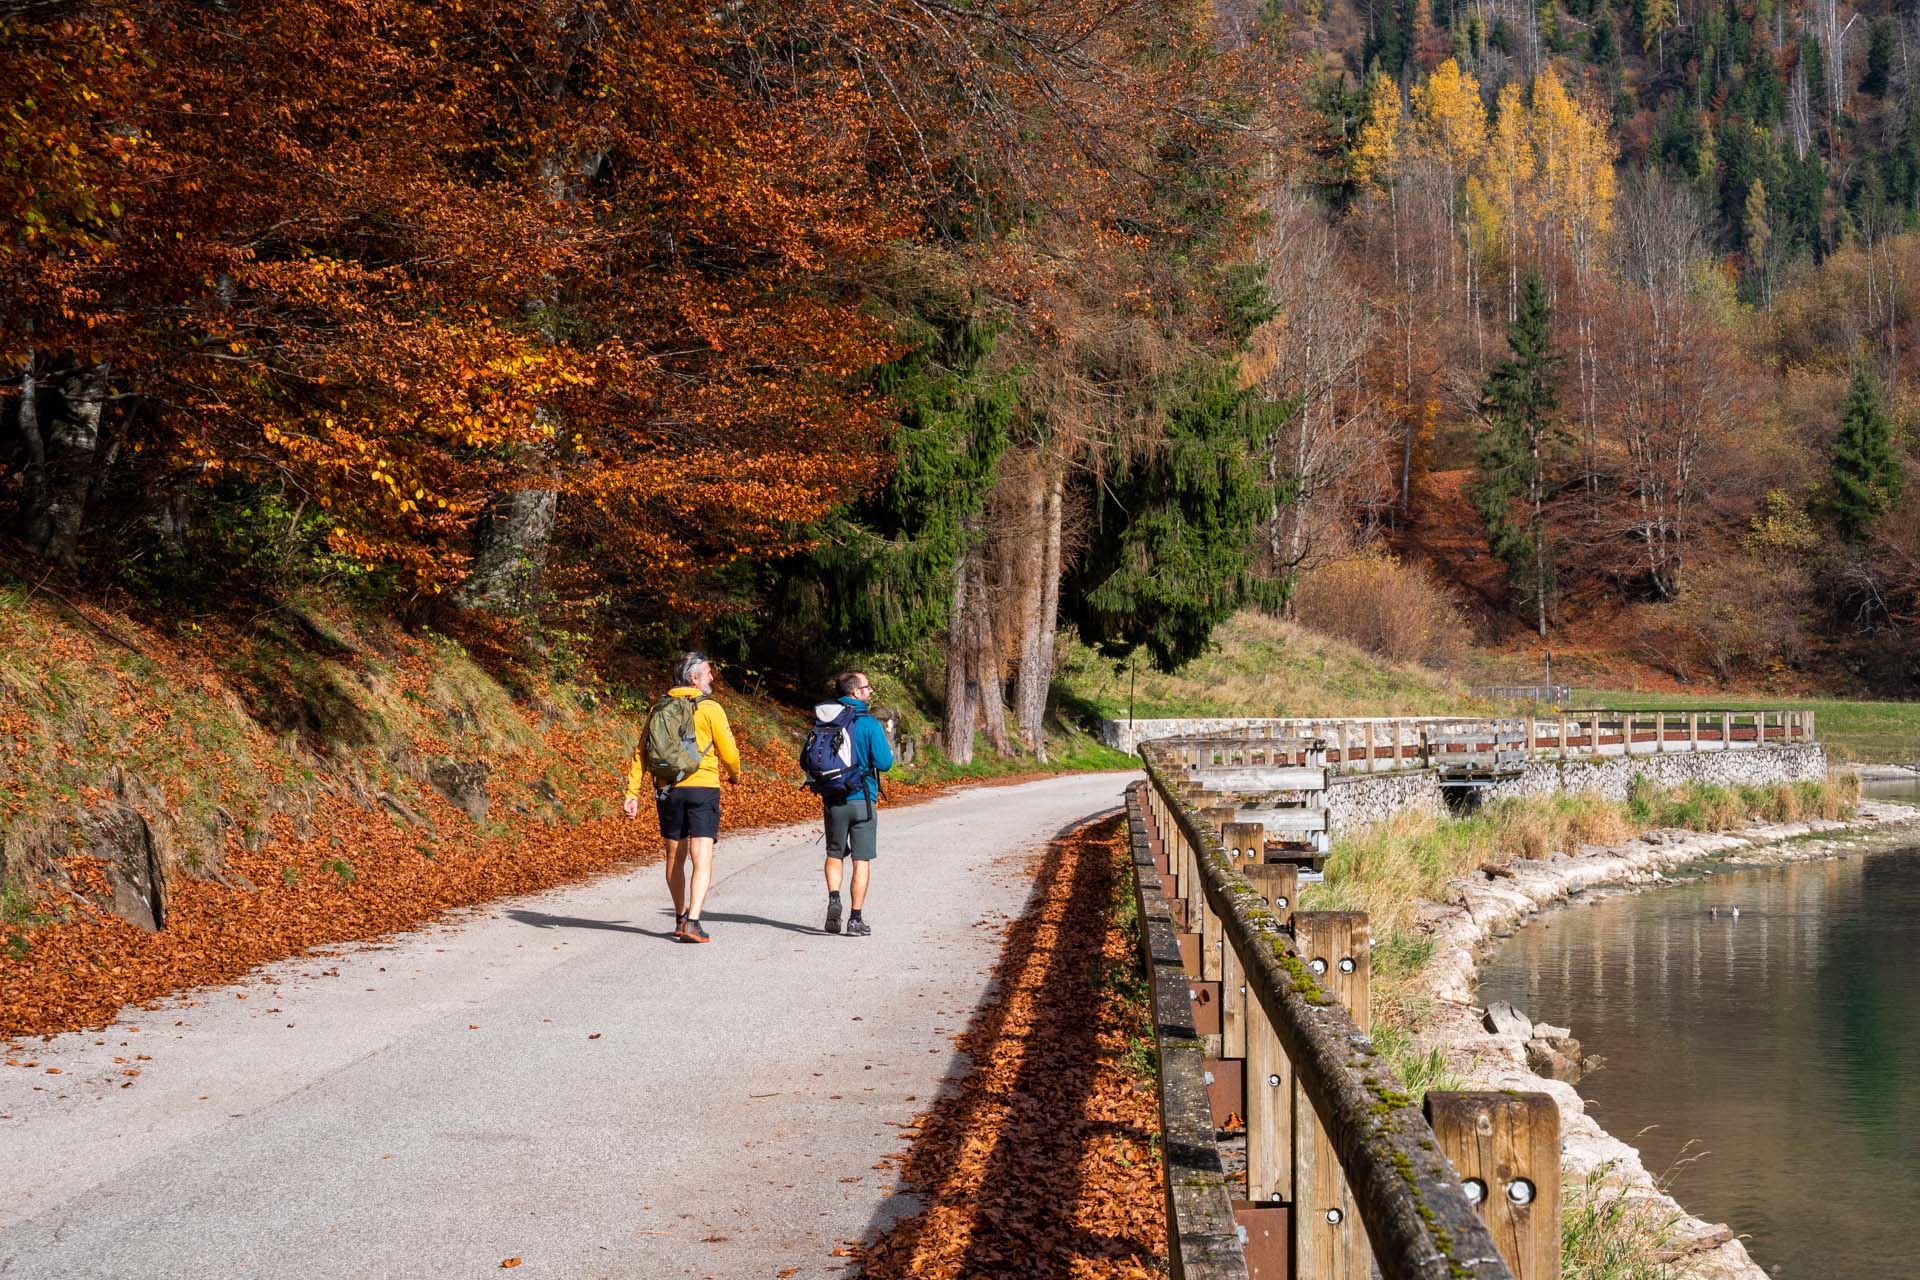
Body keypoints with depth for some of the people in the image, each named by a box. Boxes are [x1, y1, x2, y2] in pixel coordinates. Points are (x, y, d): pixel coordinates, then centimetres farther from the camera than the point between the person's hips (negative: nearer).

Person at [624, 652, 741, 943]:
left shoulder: (659, 709, 8)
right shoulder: (709, 709, -5)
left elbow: (641, 753, 4)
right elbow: (728, 752, -2)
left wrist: (632, 793, 4)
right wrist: (735, 775, 19)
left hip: (667, 790, 5)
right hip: (702, 788, -5)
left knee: (675, 856, 17)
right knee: (701, 857, -7)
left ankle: (680, 918, 28)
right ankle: (692, 921, -21)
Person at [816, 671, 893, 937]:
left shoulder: (823, 720, 0)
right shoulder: (868, 723, -13)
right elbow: (884, 763, -15)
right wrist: (890, 754, 7)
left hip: (832, 801, 3)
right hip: (861, 800, -3)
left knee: (834, 854, 19)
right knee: (861, 860, 5)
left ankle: (833, 898, -4)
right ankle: (856, 920, 4)